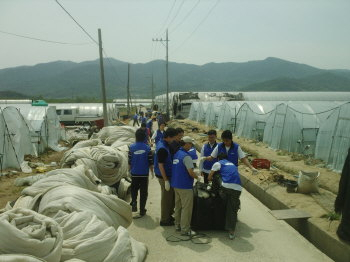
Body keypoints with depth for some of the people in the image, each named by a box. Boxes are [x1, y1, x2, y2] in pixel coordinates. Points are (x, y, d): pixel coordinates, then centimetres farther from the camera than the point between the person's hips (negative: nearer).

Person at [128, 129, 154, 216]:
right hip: (144, 173, -1)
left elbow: (129, 162, -2)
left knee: (134, 189, 21)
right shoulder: (147, 148, -8)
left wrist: (129, 170, 14)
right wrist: (152, 171, 12)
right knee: (143, 192, 9)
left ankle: (134, 201, -3)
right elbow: (150, 162, -3)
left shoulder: (131, 147, -7)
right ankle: (142, 210, 14)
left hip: (134, 173, 1)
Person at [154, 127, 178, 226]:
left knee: (172, 196, 21)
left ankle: (169, 215, 36)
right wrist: (166, 180, -21)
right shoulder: (162, 148, -24)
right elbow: (160, 165, -24)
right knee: (166, 198, 4)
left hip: (168, 175, 10)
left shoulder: (161, 143, 7)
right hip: (164, 177, -10)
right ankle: (164, 220, 18)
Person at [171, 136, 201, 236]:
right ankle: (185, 229, 8)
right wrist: (197, 177, -3)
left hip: (175, 184, 9)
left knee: (178, 206, 18)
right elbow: (191, 172, -22)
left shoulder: (176, 154, 8)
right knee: (186, 208, 1)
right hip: (185, 186, -9)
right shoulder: (186, 156, -19)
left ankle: (178, 225, 28)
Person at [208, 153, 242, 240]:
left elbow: (209, 177, 15)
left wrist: (213, 180, 39)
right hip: (238, 188, 4)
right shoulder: (233, 165, 33)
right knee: (233, 210, 9)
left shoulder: (218, 163, 17)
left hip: (226, 186, -4)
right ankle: (231, 232, 10)